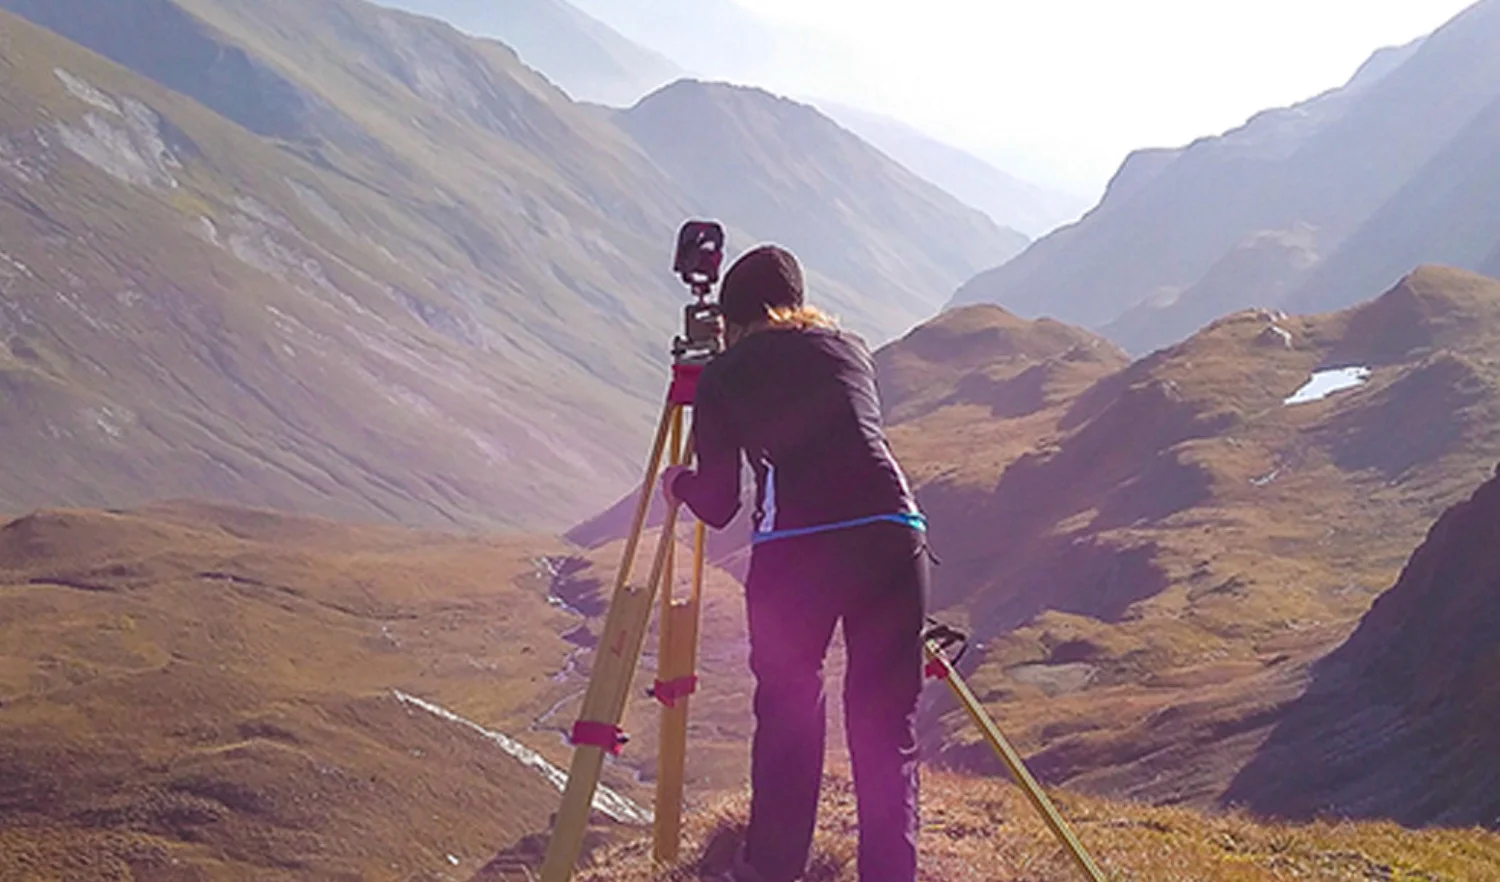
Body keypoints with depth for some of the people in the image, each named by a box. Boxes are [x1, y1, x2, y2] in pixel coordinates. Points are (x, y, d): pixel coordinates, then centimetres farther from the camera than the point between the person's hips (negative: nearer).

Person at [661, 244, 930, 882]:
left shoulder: (721, 378, 13)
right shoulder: (850, 350, 22)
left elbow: (718, 506, 13)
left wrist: (678, 485, 34)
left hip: (792, 550, -2)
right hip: (891, 536, 2)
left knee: (787, 715, 13)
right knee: (885, 725, 8)